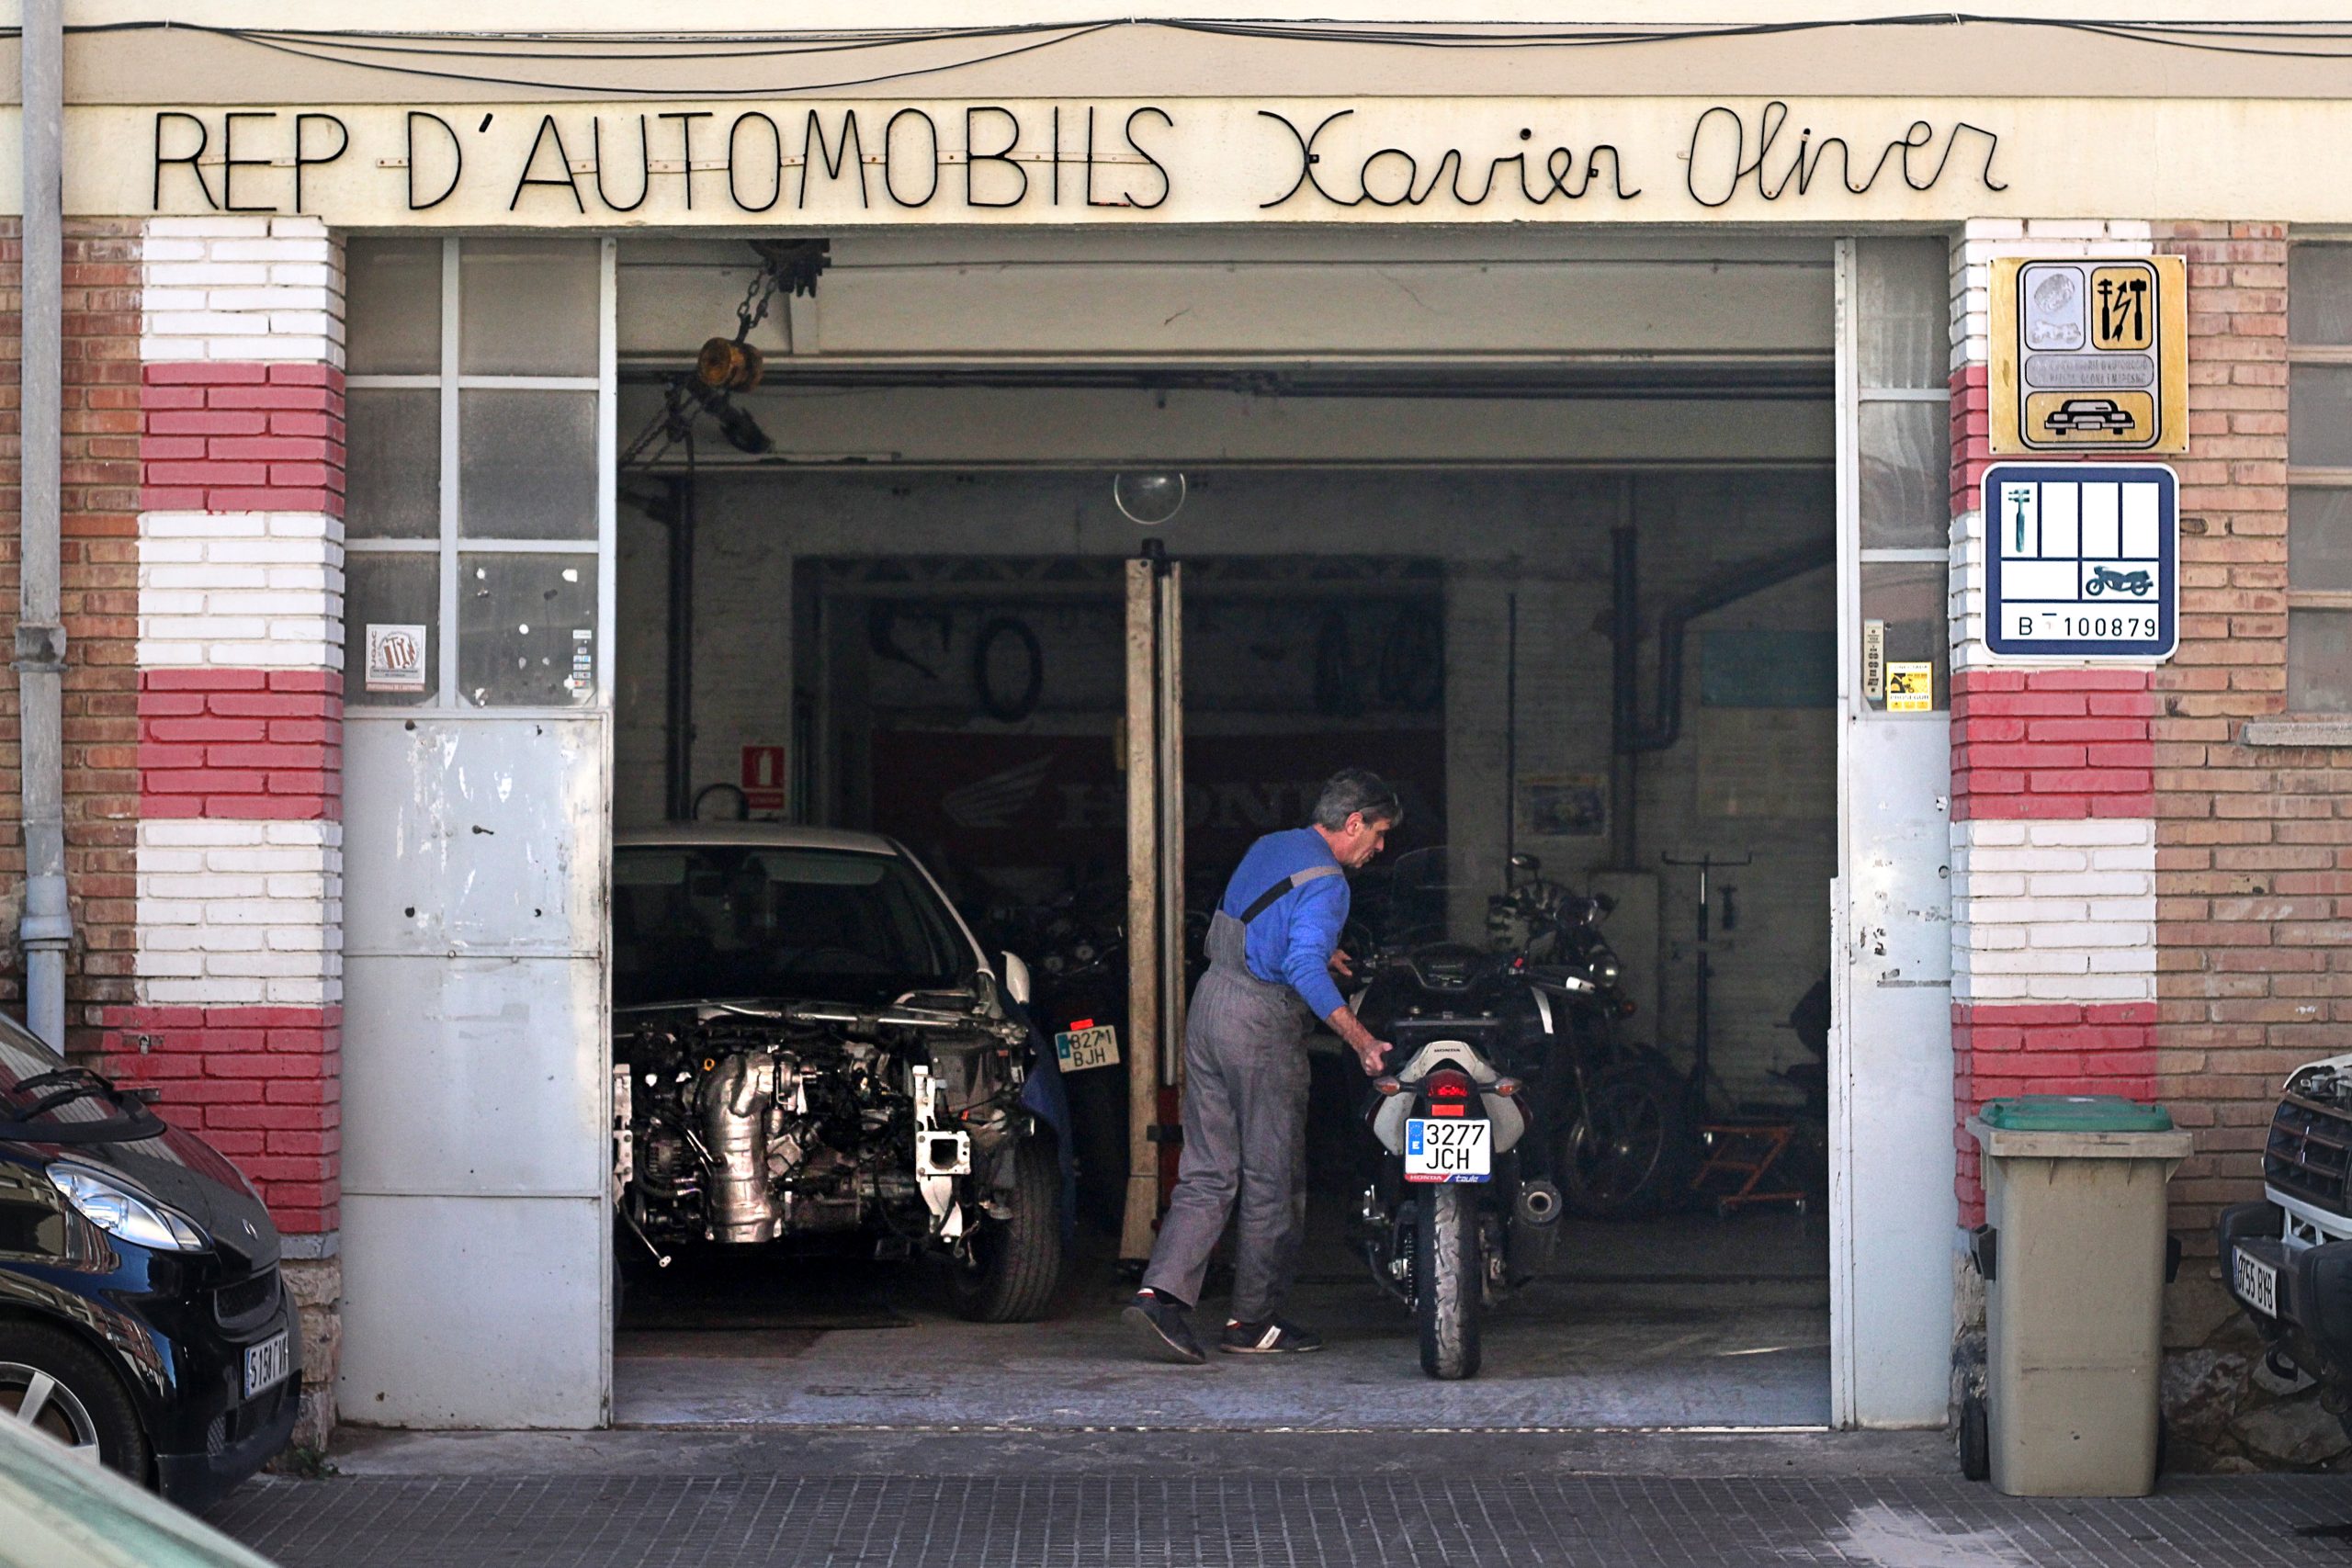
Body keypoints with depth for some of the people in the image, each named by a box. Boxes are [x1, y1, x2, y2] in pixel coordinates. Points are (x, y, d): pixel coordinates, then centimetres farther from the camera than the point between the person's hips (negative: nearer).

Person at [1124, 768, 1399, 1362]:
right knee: (1272, 1177, 3)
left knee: (1207, 1171, 7)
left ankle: (1161, 1292, -8)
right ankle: (1253, 1322, 10)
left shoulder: (1268, 847, 15)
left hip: (1210, 1000, 8)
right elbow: (1303, 966, -24)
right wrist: (1359, 1038, -27)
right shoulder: (1325, 879, -12)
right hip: (1262, 1021, -8)